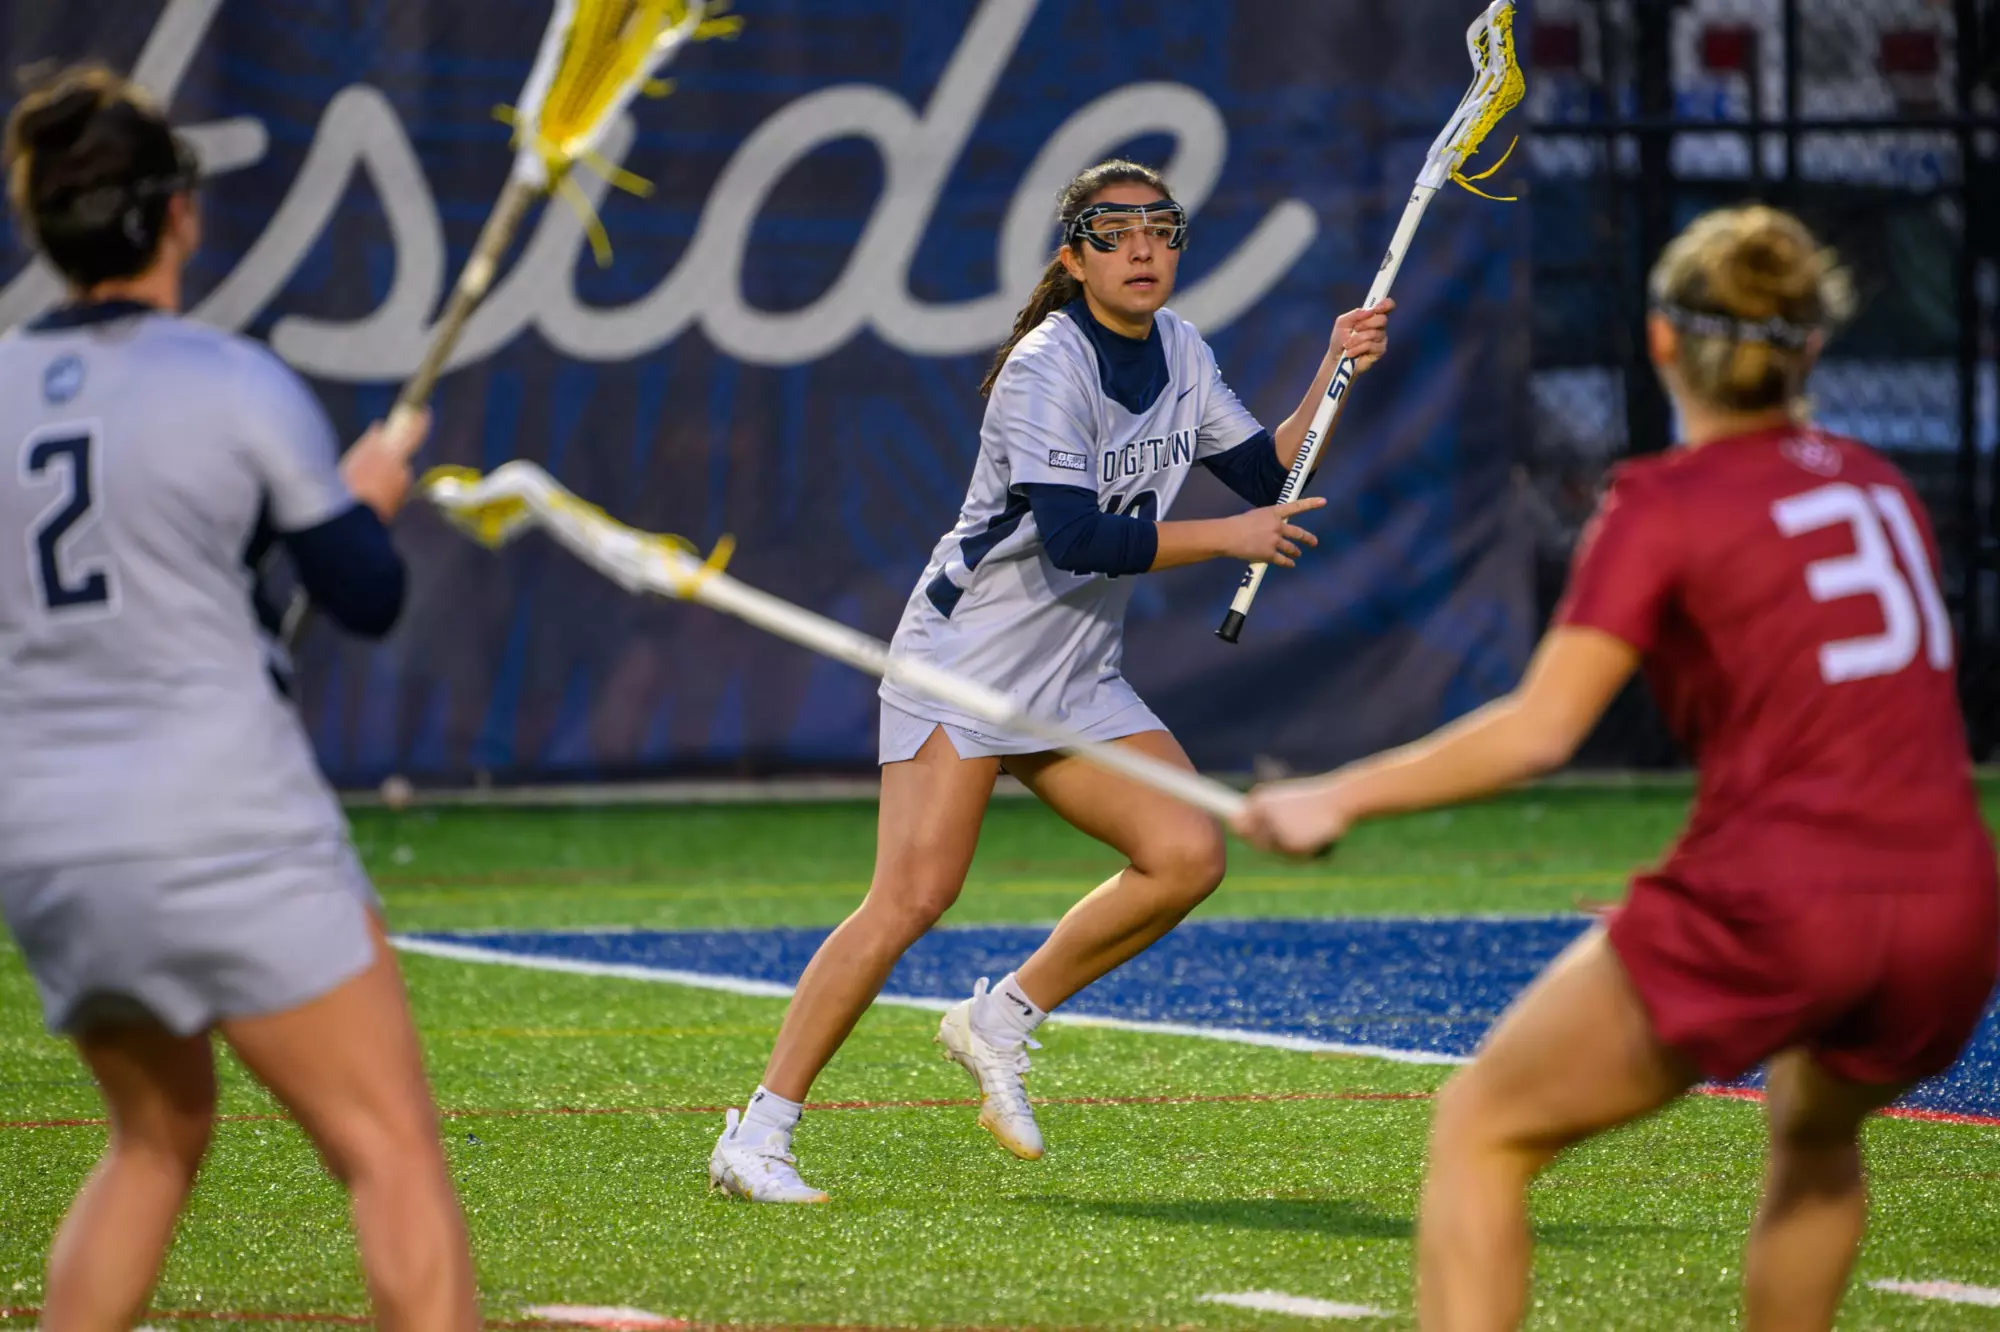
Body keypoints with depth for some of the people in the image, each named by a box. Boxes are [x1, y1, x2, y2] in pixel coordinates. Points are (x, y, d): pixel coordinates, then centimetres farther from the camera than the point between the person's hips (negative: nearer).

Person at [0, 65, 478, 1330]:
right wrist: (370, 496, 19)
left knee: (159, 1134, 24)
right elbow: (371, 599, -1)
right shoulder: (241, 387, -8)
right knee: (393, 1147, -3)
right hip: (224, 831, -6)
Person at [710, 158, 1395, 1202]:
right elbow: (1076, 537, -27)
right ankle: (756, 1136, -12)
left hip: (1078, 684, 8)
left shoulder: (1179, 353, 7)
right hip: (965, 661, -8)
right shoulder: (1046, 370, -18)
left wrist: (1335, 374, 0)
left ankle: (1001, 1021, 8)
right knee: (913, 898, -17)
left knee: (1188, 856, -9)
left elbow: (1269, 472, 13)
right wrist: (1227, 539, -21)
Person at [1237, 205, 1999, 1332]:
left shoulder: (1666, 504, -2)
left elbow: (1538, 731, -9)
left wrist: (1340, 799, -3)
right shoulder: (1881, 487, 15)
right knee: (1817, 1129, 37)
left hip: (1771, 904, -6)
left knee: (1481, 1132, 5)